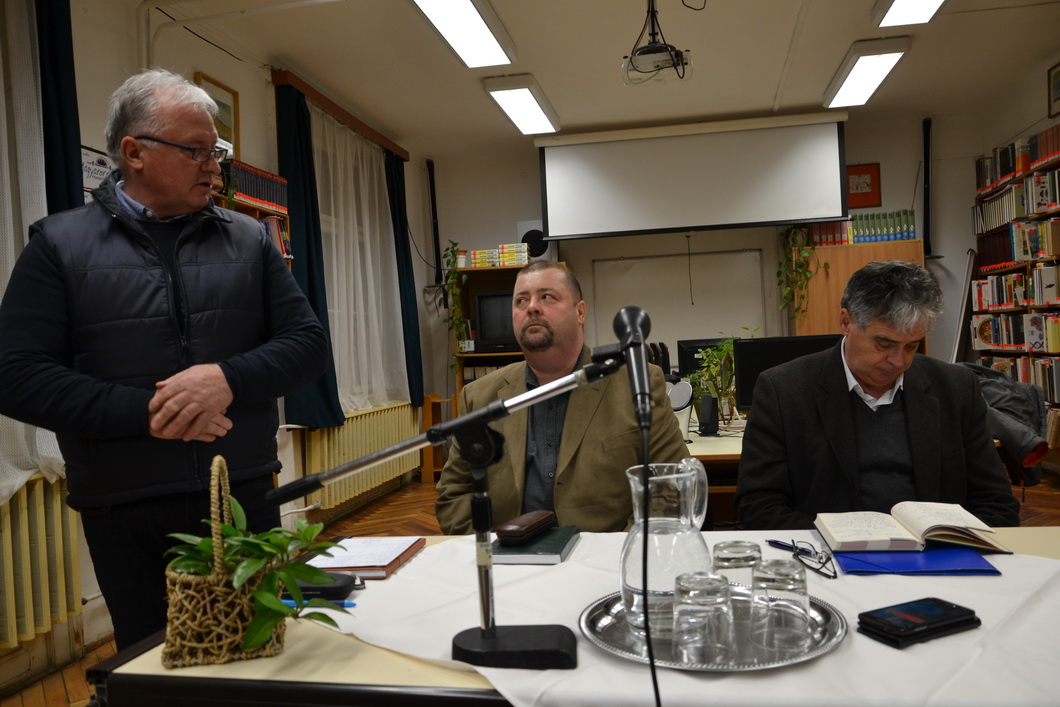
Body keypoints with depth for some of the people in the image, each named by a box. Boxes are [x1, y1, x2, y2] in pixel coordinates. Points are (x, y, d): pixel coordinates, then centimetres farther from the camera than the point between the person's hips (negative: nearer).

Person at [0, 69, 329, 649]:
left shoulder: (248, 240, 7)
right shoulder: (60, 244, 1)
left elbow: (307, 343, 2)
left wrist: (229, 378, -16)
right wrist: (146, 412, -18)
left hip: (246, 498, 2)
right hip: (124, 516, -1)